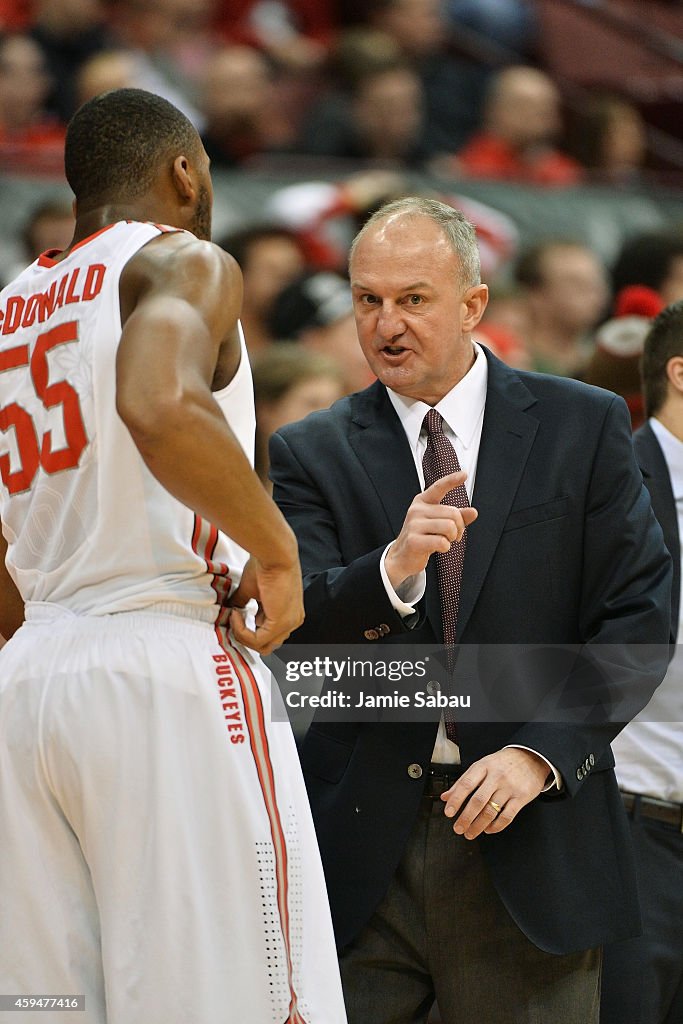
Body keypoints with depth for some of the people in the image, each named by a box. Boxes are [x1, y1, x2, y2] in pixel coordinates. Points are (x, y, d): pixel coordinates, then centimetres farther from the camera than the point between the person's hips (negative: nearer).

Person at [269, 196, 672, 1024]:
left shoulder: (583, 427, 5)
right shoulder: (312, 452, 6)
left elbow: (639, 614, 0)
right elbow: (296, 630, -6)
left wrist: (539, 753, -12)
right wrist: (394, 567, -25)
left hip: (530, 855, 0)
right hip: (360, 846, 1)